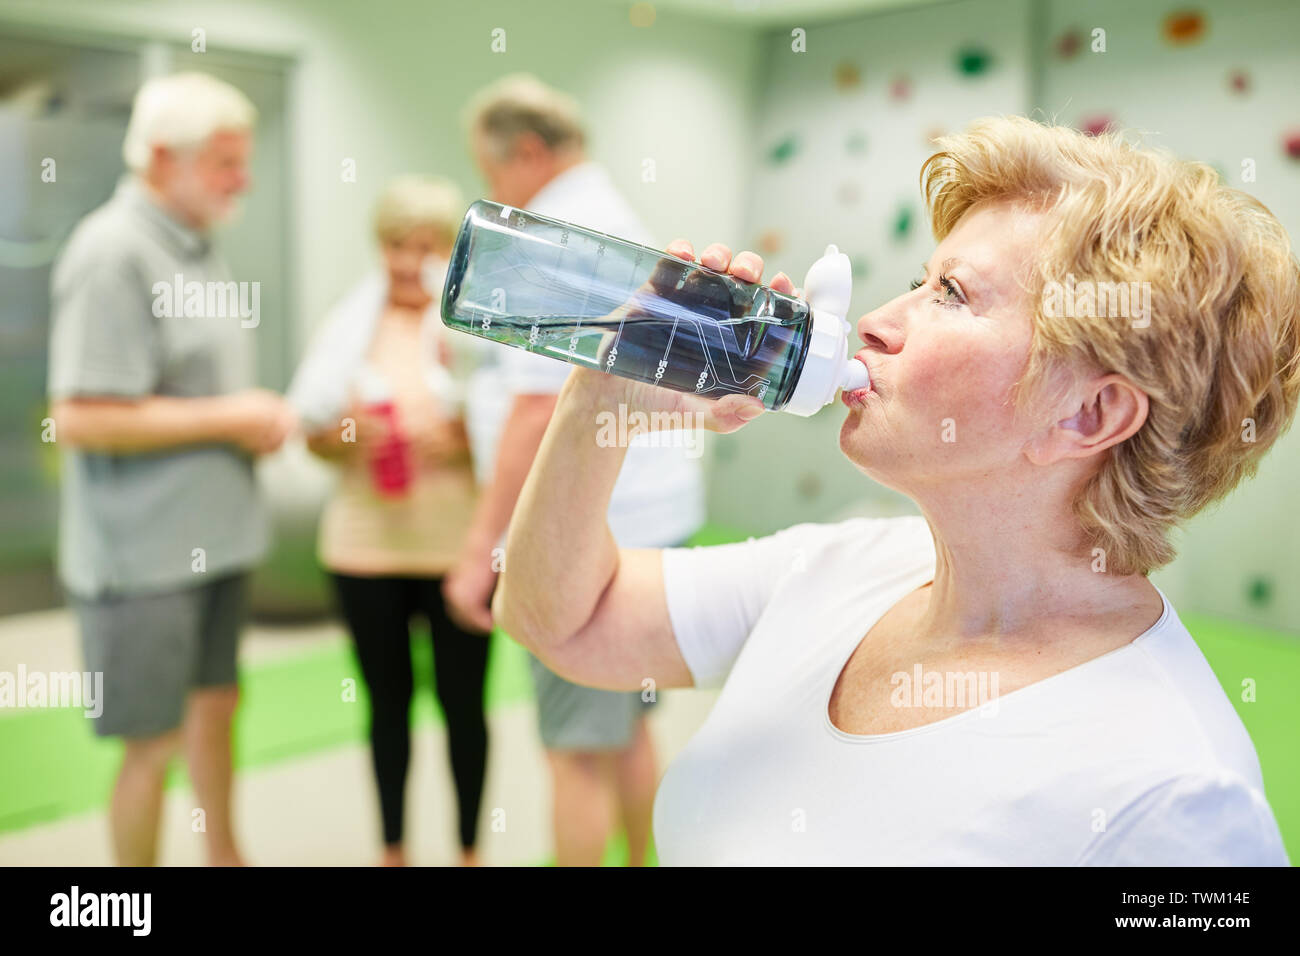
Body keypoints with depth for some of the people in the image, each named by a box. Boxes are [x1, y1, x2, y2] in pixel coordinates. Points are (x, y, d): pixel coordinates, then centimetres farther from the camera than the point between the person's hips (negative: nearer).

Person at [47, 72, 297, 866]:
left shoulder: (193, 244, 10)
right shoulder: (113, 253, -17)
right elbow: (81, 420, -23)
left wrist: (257, 414, 4)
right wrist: (229, 419, -17)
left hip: (213, 534, 9)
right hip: (145, 554, -8)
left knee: (215, 705, 20)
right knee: (154, 742, 4)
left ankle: (224, 853, 38)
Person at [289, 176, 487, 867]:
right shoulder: (353, 321, 6)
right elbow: (313, 435, 7)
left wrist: (459, 442, -22)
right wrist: (347, 439, -13)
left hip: (457, 545, -2)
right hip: (365, 544, 3)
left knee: (463, 703, 7)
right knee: (387, 701, 14)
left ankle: (469, 847, 27)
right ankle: (393, 848, 32)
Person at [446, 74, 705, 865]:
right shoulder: (626, 224, 17)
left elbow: (540, 408, -20)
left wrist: (481, 549, -16)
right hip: (653, 509, 10)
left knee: (580, 750, 0)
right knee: (629, 726, 19)